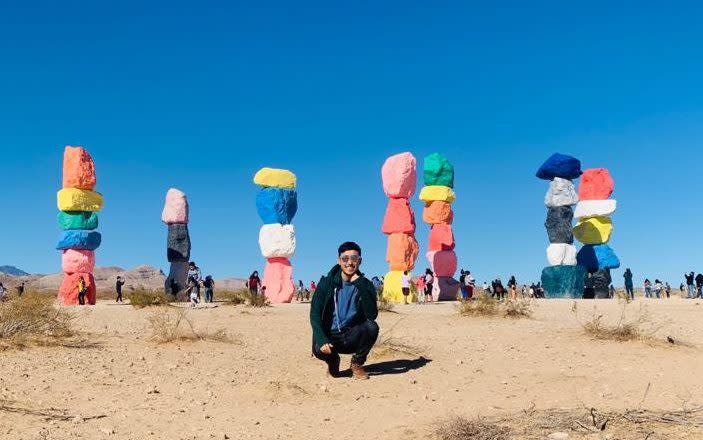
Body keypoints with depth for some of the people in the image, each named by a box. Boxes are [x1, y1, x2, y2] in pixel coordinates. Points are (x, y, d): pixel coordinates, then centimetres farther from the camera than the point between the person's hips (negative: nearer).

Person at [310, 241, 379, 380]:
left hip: (353, 337, 1)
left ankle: (357, 363, -2)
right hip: (330, 335, -1)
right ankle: (333, 361, 6)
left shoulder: (365, 285, -3)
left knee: (372, 327, -28)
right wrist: (322, 340, -26)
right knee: (319, 350, -33)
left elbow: (372, 315, -19)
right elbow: (314, 314, -9)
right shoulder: (327, 283, -5)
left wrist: (359, 284, -24)